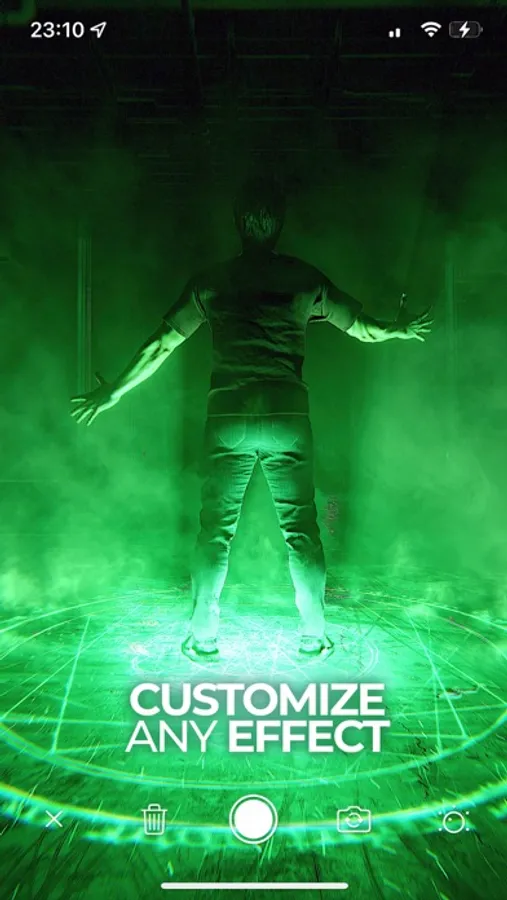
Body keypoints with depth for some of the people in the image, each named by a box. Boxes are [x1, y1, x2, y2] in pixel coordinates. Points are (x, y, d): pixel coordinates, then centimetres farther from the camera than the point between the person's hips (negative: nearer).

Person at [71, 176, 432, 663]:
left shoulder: (210, 281, 4)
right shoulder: (307, 279, 5)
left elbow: (161, 344, 7)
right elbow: (364, 329, 13)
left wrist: (114, 391, 18)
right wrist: (398, 330, 35)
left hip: (228, 421, 0)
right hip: (289, 419, 0)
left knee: (215, 531, 9)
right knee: (301, 529, 9)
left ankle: (203, 638, 15)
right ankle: (313, 637, 17)